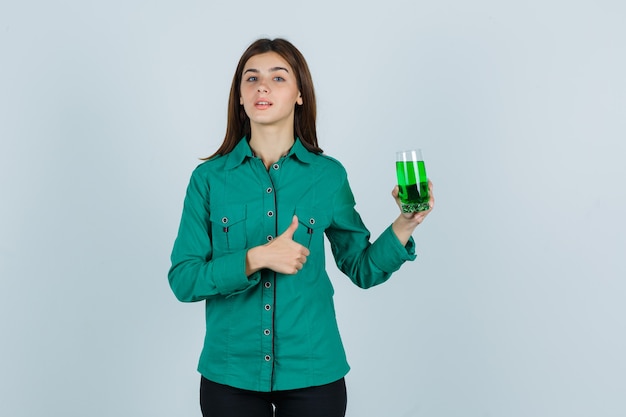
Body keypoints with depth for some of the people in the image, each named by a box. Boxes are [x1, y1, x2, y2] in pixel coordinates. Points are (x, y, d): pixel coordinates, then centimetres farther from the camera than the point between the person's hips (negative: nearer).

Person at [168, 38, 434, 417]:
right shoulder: (209, 178, -3)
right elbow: (183, 280, -7)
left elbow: (361, 269, 4)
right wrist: (256, 259, -19)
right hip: (230, 375, 0)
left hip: (312, 373, 0)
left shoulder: (328, 175, -2)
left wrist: (404, 225, -11)